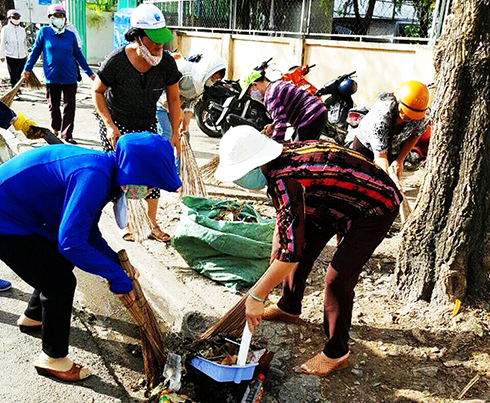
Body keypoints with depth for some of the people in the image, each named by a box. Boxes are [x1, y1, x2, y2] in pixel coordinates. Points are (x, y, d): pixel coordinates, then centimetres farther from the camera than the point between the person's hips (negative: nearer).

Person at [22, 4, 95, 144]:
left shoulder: (70, 35, 4)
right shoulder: (44, 32, 0)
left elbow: (78, 54, 12)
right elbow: (35, 51, 8)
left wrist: (89, 72, 12)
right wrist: (27, 68, 11)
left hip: (70, 77, 0)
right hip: (52, 77, 0)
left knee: (70, 106, -3)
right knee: (53, 106, 13)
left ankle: (67, 134, 4)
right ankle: (55, 128, 34)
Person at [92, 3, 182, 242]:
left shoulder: (166, 62, -14)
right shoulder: (117, 61, -23)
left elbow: (173, 99, -2)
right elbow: (97, 92, -9)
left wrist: (175, 133, -4)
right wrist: (110, 125, -17)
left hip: (147, 124, 3)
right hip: (115, 124, -3)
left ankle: (152, 224, 14)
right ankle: (126, 224, 15)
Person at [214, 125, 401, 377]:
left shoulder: (283, 179, -36)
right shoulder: (279, 158, -8)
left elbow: (291, 250, -37)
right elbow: (284, 222, 8)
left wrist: (256, 297, -29)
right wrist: (274, 259, 13)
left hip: (375, 207, -9)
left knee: (337, 279, -11)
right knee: (302, 250, 15)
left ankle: (336, 354, 10)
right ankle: (289, 309, 39)